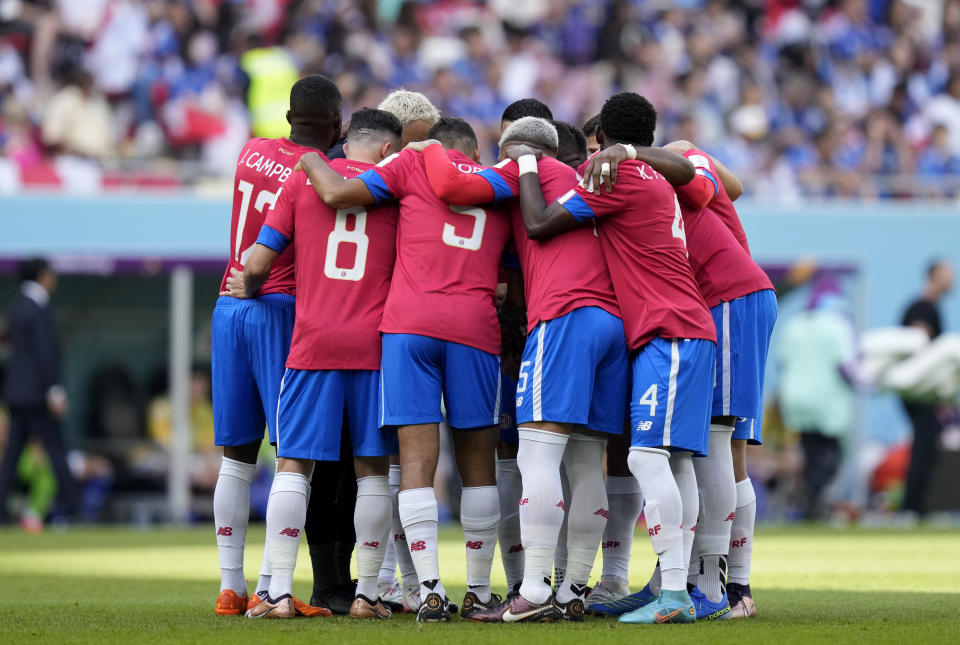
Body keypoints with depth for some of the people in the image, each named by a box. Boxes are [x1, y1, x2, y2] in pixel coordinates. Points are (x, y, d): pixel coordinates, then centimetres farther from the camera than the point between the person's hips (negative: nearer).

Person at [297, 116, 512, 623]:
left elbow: (338, 194, 4)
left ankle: (430, 591, -12)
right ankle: (479, 592, 12)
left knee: (417, 461, -3)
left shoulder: (415, 164, 11)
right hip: (474, 327, 2)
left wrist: (311, 162, 22)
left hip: (409, 322, -2)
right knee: (477, 463, 10)